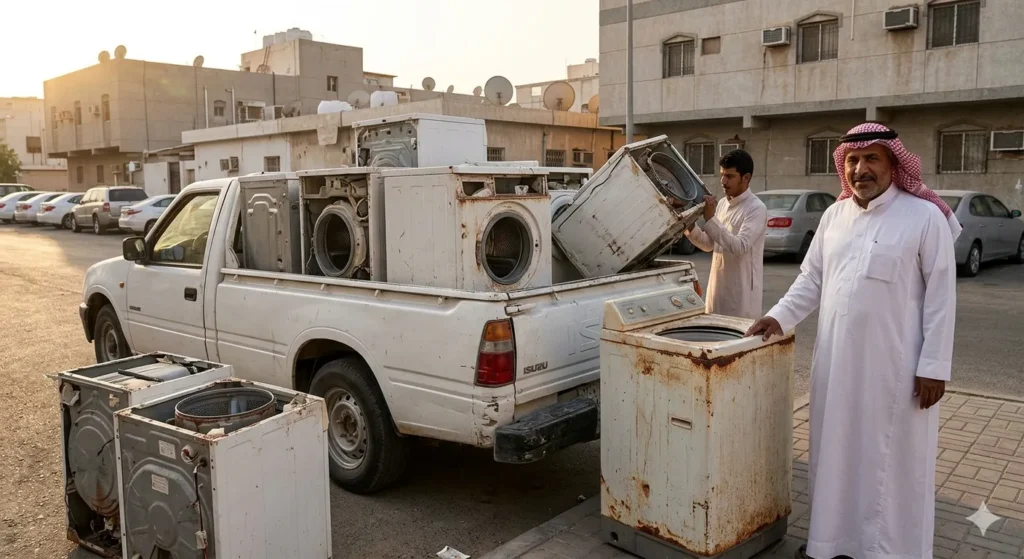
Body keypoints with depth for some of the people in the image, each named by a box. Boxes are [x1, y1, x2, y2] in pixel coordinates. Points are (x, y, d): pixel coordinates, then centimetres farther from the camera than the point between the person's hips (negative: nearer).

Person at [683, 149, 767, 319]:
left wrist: (710, 219, -26)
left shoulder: (756, 208, -13)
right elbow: (709, 245, 16)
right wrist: (691, 228, -3)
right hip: (718, 287, 8)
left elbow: (740, 247, -25)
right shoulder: (722, 204, 11)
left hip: (741, 291, -8)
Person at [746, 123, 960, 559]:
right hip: (837, 359, 5)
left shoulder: (925, 217, -8)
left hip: (894, 364, -5)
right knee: (836, 451, 13)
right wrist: (780, 317, -2)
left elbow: (940, 296, -8)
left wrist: (934, 366, -11)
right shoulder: (834, 215, 8)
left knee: (891, 459, 6)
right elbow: (811, 280, 12)